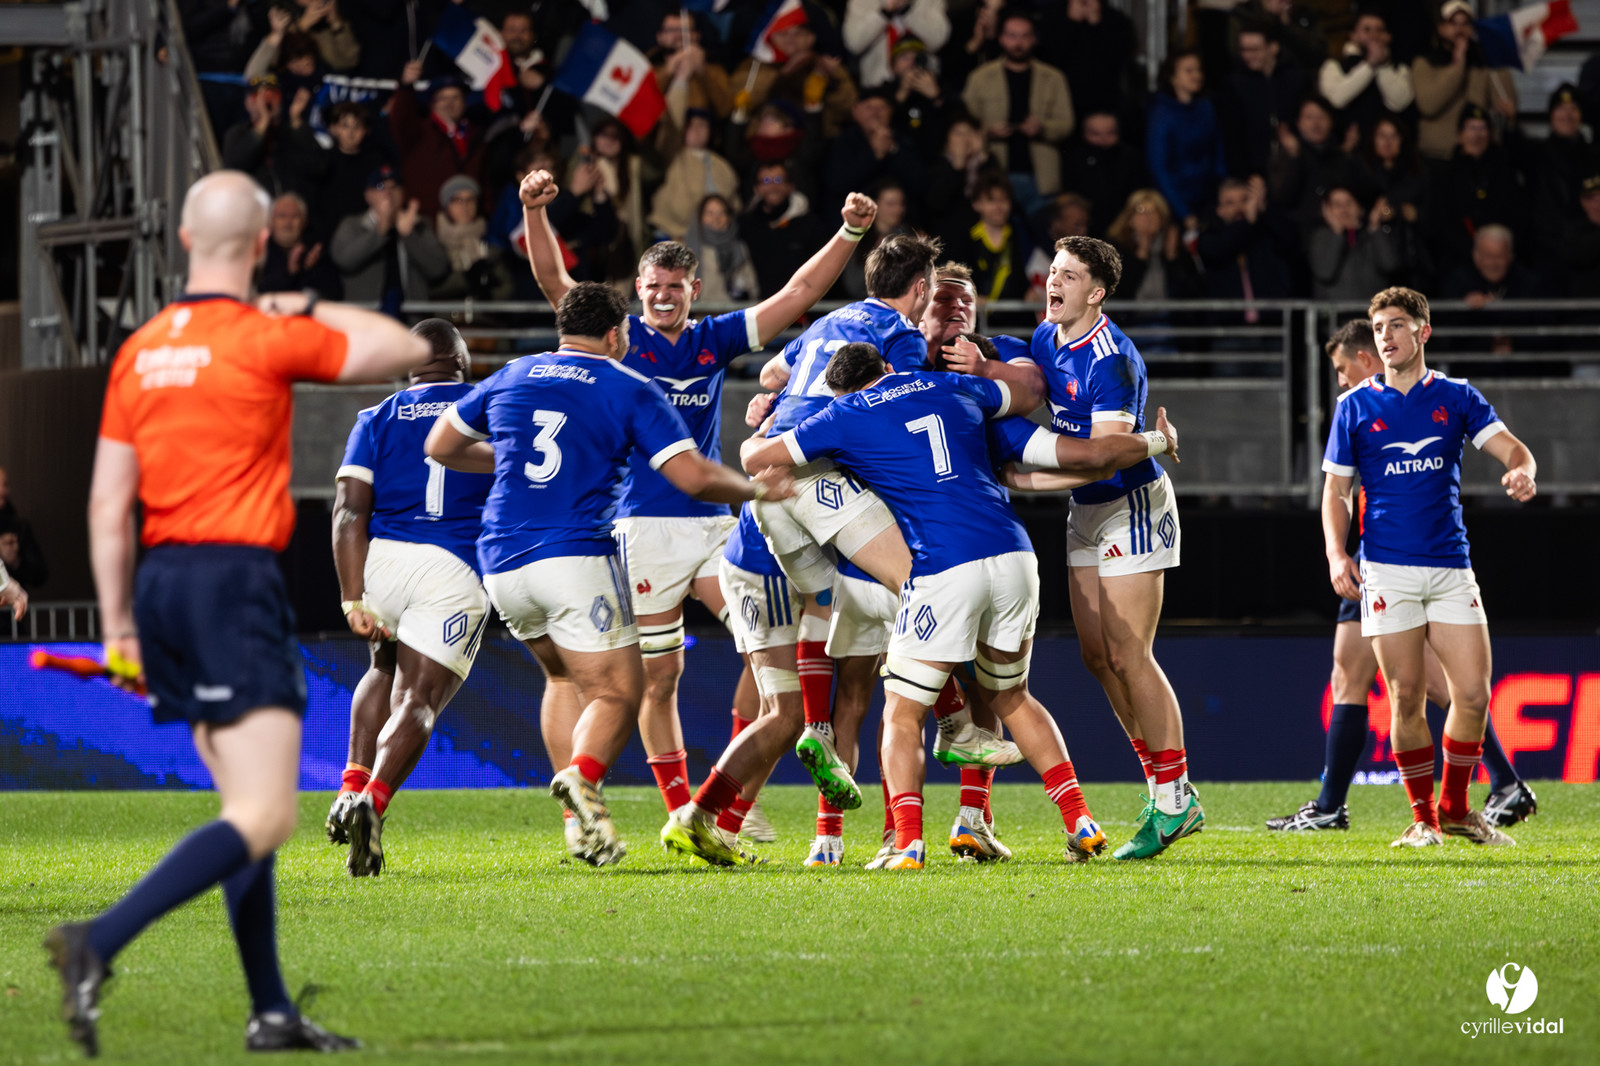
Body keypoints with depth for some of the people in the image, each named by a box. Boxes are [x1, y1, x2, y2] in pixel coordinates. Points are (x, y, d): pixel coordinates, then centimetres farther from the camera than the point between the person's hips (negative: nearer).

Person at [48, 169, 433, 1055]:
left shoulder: (140, 351, 9)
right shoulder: (269, 339, -8)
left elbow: (107, 504, 9)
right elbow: (405, 351, 4)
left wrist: (117, 625, 14)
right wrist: (311, 310, 16)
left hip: (160, 582, 8)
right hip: (235, 580, -8)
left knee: (245, 804, 17)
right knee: (264, 819, -12)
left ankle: (271, 1011, 18)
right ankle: (99, 943, -28)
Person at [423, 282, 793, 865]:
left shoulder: (510, 377, 16)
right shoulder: (630, 391, 3)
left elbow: (440, 445, 26)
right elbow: (694, 477, -6)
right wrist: (757, 488, 12)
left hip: (502, 563, 5)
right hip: (578, 555, -5)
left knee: (566, 676, 24)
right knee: (616, 693, 1)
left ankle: (580, 823, 11)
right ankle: (583, 777, -32)